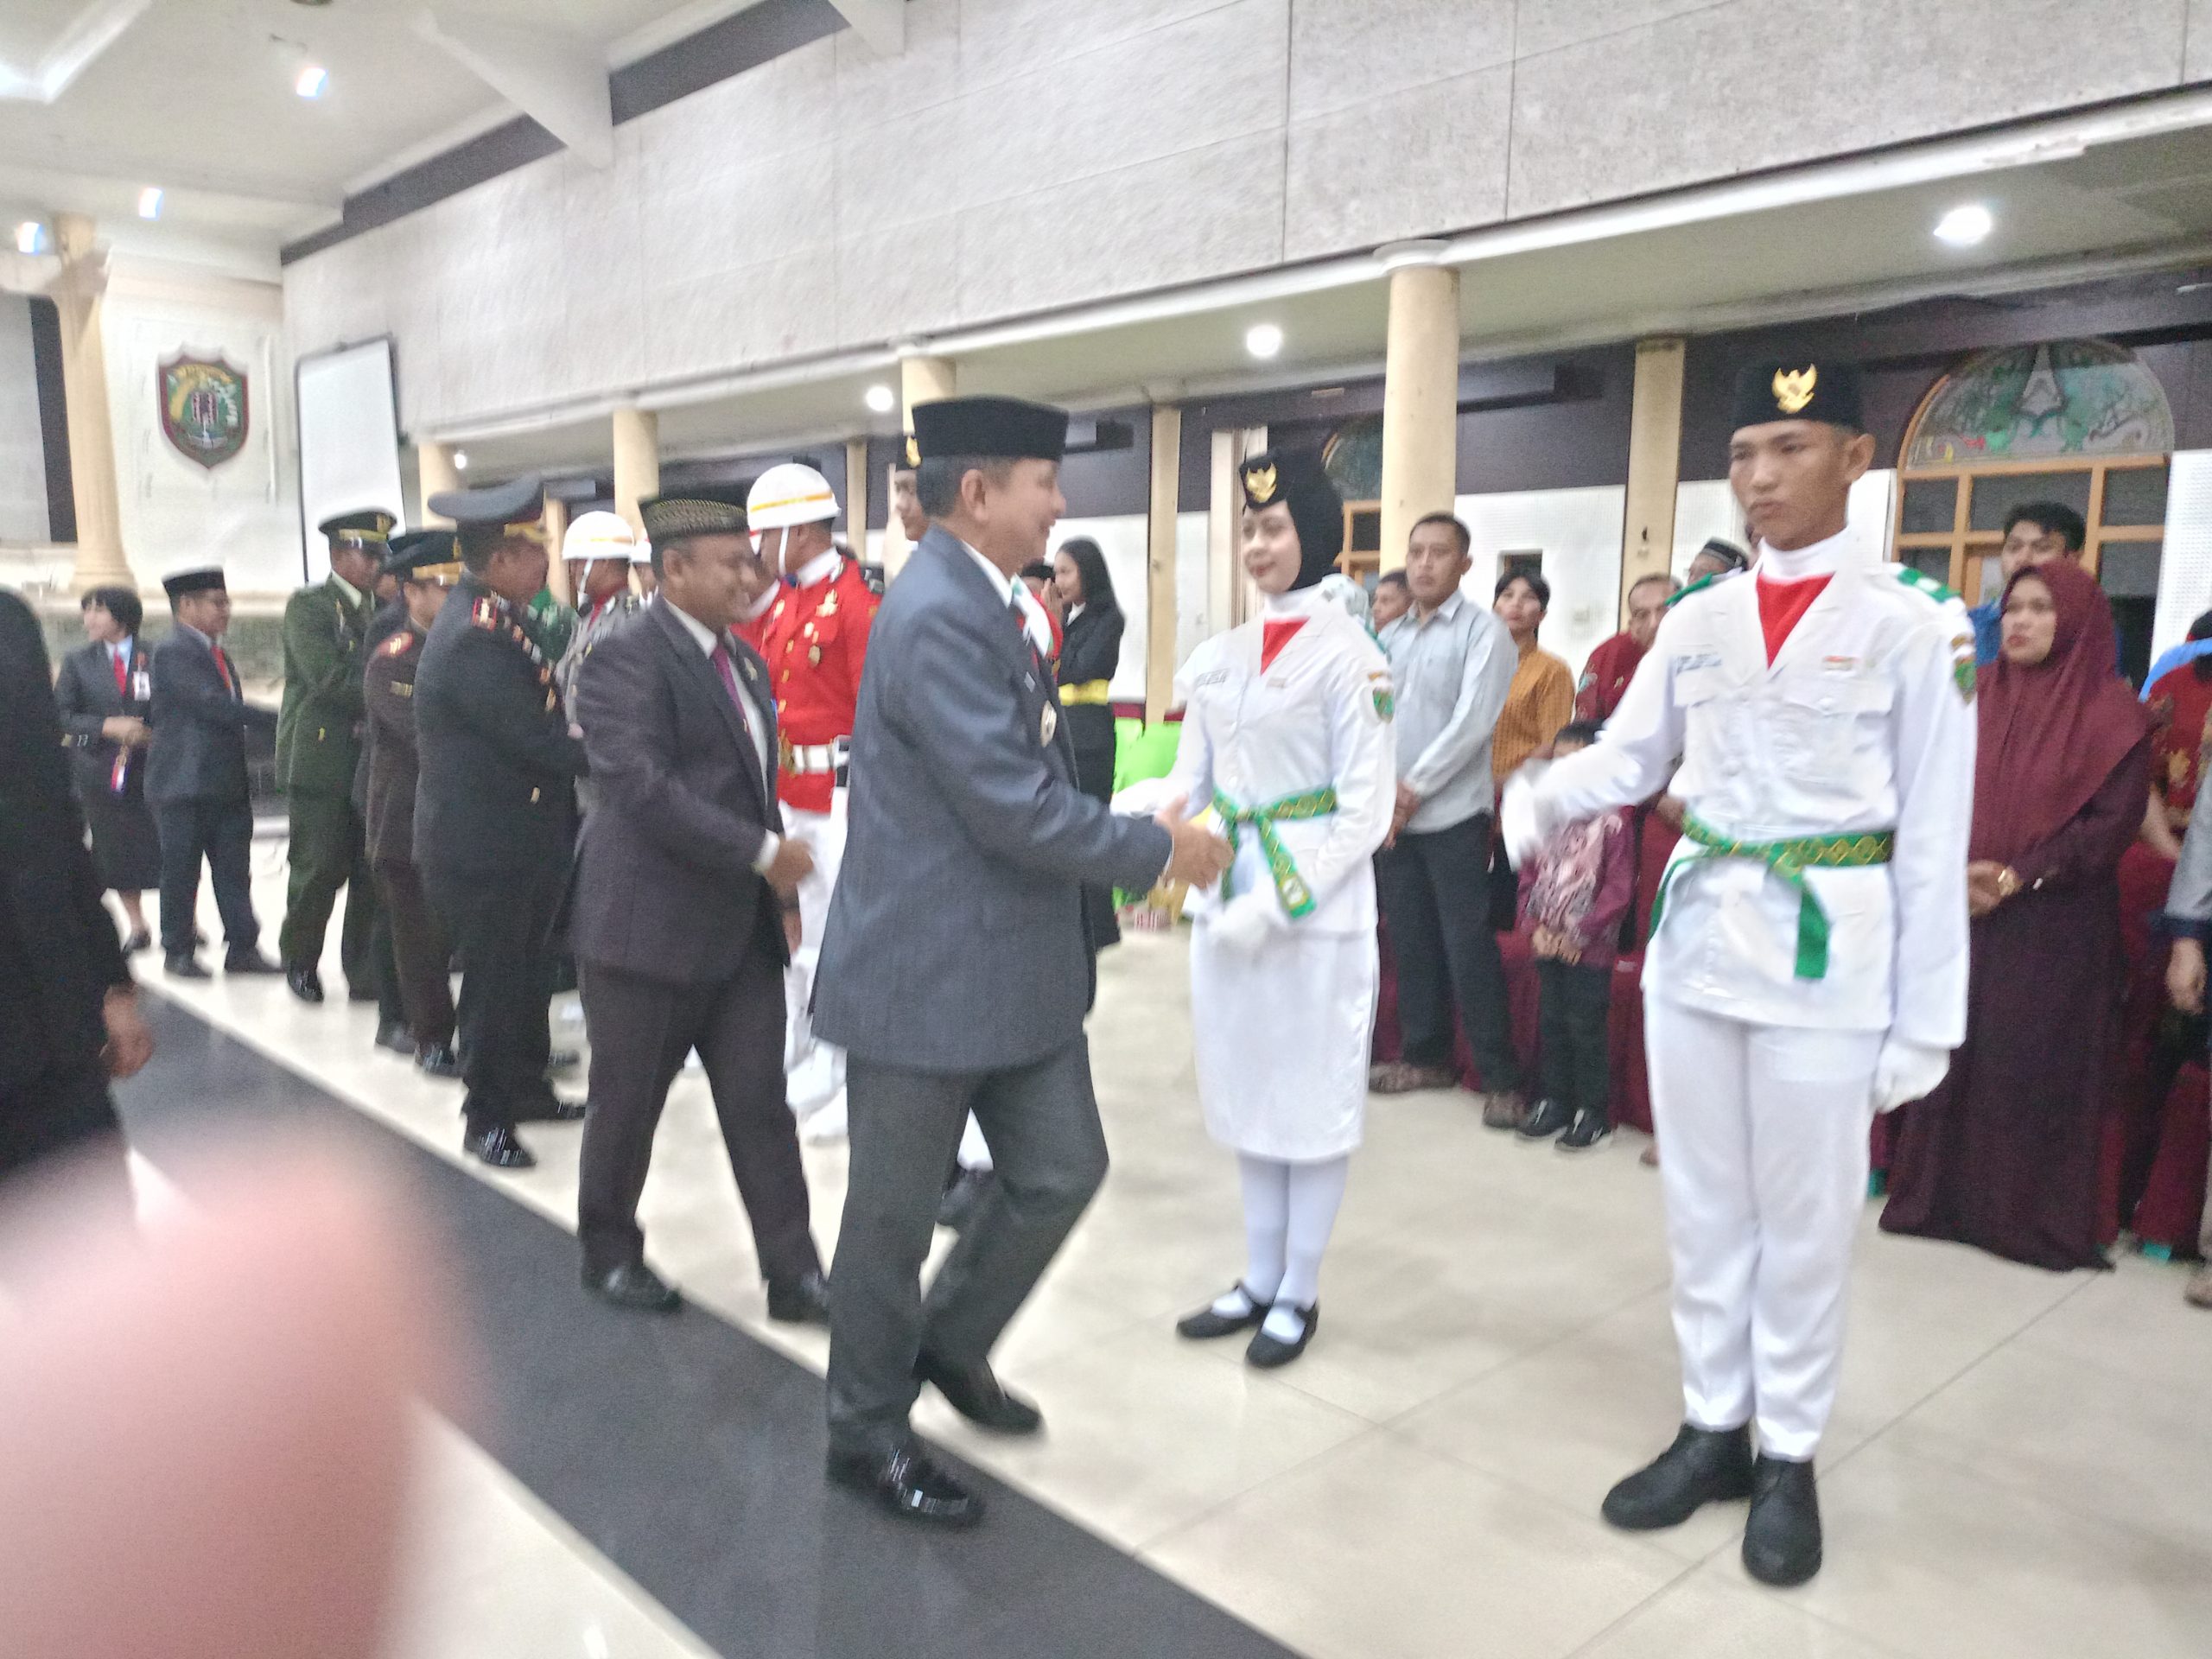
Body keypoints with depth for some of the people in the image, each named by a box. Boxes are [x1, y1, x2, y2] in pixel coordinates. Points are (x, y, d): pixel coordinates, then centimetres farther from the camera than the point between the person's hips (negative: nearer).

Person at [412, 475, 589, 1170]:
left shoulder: (495, 621, 9)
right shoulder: (474, 637, -23)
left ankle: (526, 1087, 35)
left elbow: (539, 715, 12)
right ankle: (487, 1118, 19)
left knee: (528, 970, 19)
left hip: (525, 840, 9)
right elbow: (541, 743, -24)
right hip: (482, 847, -9)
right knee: (492, 979, 4)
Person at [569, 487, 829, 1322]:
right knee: (628, 1102, 10)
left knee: (760, 1102, 6)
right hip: (649, 924, -6)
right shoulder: (626, 657, -12)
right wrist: (764, 852, -21)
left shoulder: (744, 660, 13)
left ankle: (793, 1273, 12)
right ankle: (609, 1251, 31)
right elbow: (642, 788, -22)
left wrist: (778, 879, 9)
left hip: (742, 925, 7)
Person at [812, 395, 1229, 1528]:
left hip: (1015, 967, 9)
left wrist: (1133, 841, 7)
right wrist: (1161, 851, -13)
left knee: (1061, 1171, 15)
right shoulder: (938, 616, -22)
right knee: (897, 1213, 8)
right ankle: (868, 1433, 29)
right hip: (927, 975, -9)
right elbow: (1016, 807, -25)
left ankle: (950, 1342, 38)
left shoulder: (982, 604, 11)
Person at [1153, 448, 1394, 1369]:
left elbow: (1367, 809, -12)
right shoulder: (1217, 656, 9)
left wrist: (1279, 900, -19)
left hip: (1317, 903, -6)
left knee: (1312, 1095, 6)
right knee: (1244, 1087, 14)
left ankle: (1299, 1293, 22)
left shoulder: (1348, 654, -9)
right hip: (1226, 898, 6)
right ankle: (1259, 1280, 29)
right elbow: (1189, 780, 11)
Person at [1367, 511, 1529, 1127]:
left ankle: (1501, 1077, 3)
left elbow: (1473, 721, -13)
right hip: (1393, 815, 5)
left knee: (1468, 947, -5)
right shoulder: (1390, 638, 12)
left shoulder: (1483, 631, -5)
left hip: (1452, 814, -5)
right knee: (1410, 941, 11)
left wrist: (1413, 789, -12)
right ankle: (1426, 1055, 24)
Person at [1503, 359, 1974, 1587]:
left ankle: (1789, 1457, 27)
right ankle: (1712, 1428, 31)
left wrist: (1926, 1016, -7)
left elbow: (1935, 836, -7)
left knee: (1804, 1220, 8)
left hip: (1826, 954, -4)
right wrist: (1542, 796, -17)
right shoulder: (1697, 620, 6)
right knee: (1702, 1205, 14)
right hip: (1694, 937, 5)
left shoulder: (1916, 622, -7)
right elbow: (1628, 754, 7)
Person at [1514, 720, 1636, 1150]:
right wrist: (1534, 928, -2)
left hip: (1590, 948, -6)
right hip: (1548, 945, 6)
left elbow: (1619, 888, -14)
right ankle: (1555, 1102, 26)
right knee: (1551, 1023, 14)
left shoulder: (1613, 820, -12)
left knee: (1586, 1026, 1)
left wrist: (1581, 934, -14)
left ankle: (1593, 1111, 13)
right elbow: (1529, 878, 10)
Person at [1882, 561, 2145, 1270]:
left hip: (2056, 927, -3)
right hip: (1961, 910, 4)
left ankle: (2037, 1215, 14)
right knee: (1953, 1052, 6)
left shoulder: (2111, 713, -3)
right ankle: (1941, 1197, 18)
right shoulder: (1976, 697, 9)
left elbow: (2110, 822, -9)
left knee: (2036, 1067, 1)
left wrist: (2017, 877, -16)